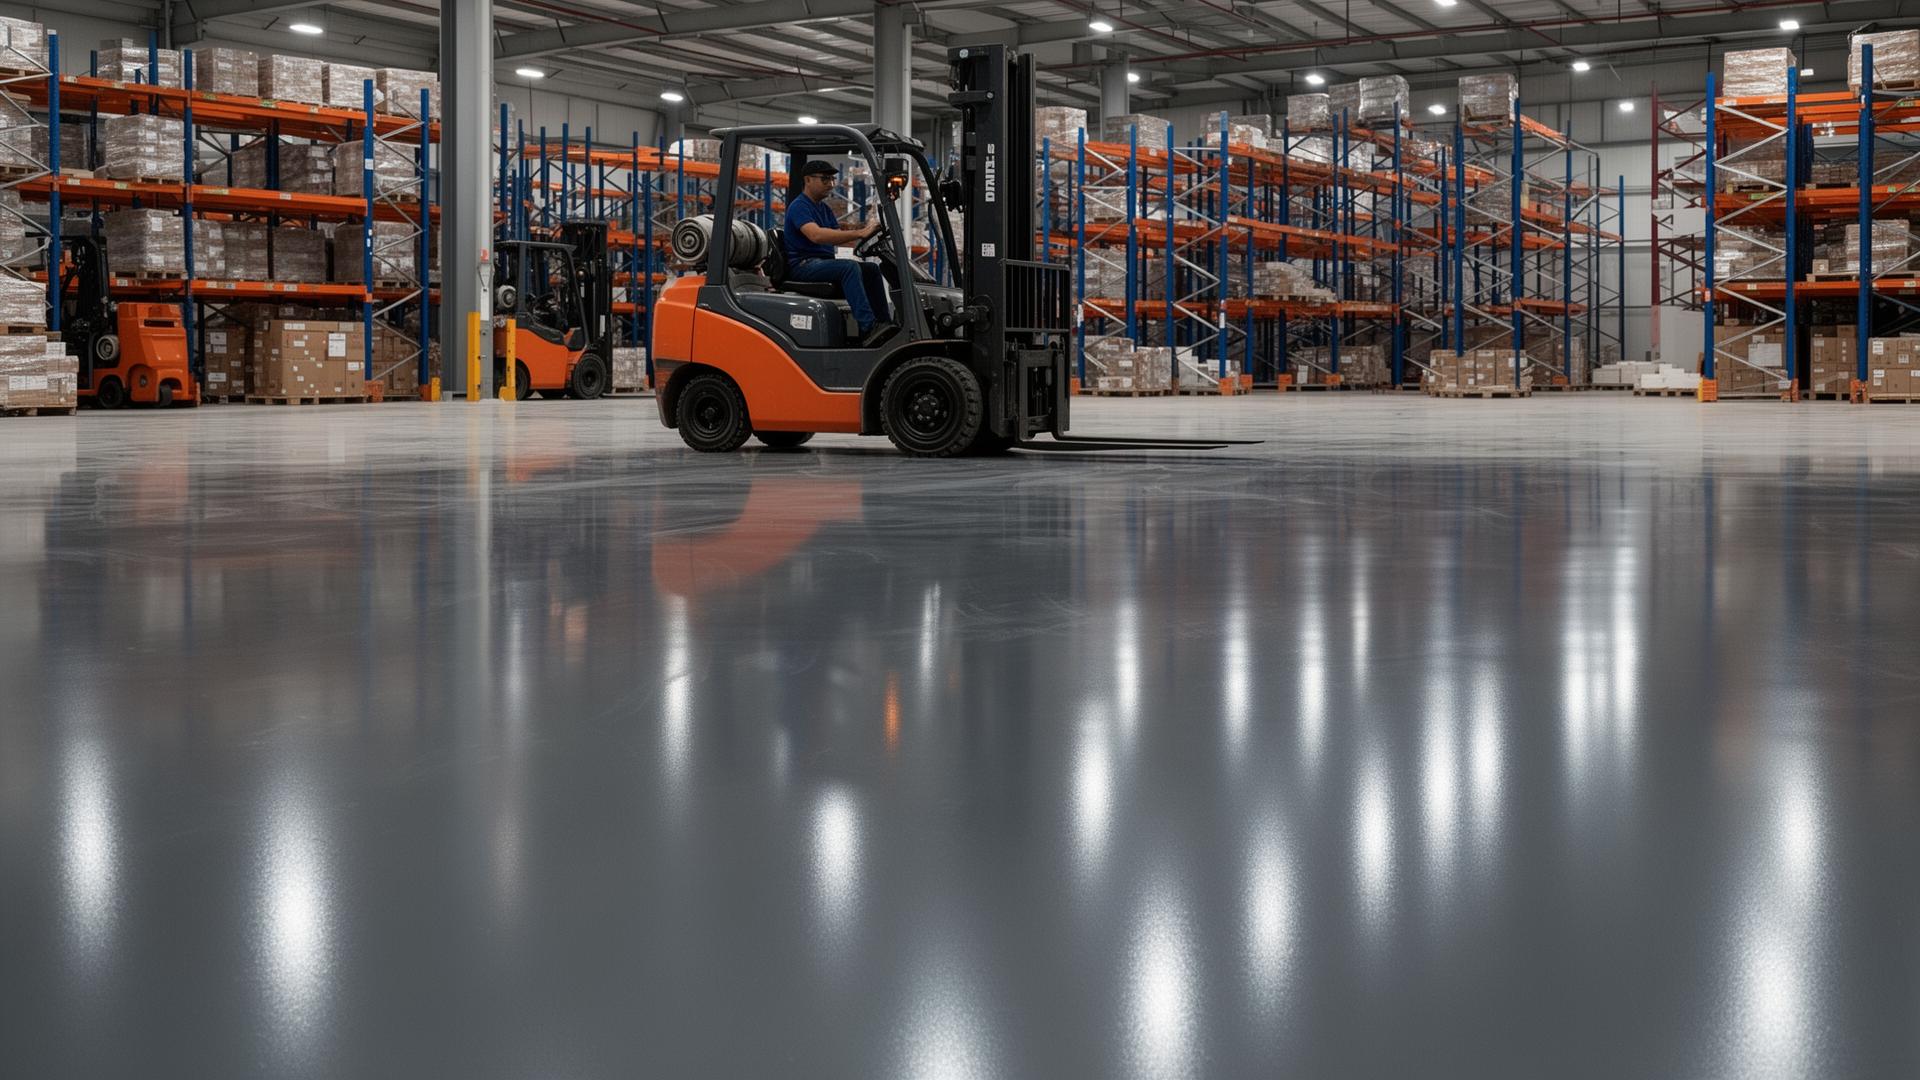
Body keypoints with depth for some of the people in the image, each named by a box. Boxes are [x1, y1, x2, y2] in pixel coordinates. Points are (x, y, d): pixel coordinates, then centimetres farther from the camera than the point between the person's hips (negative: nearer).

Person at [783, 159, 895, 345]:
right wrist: (859, 233, -33)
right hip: (803, 265, -9)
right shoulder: (799, 206, -10)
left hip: (823, 262, 9)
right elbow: (816, 235, -28)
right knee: (849, 267, -31)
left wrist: (867, 231, -5)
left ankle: (883, 323, -12)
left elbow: (838, 236, 14)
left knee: (871, 269, -5)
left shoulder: (824, 209, 22)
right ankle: (868, 328, -41)